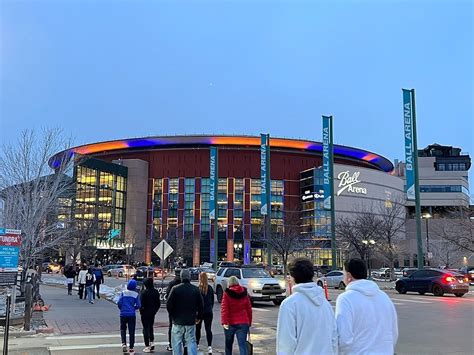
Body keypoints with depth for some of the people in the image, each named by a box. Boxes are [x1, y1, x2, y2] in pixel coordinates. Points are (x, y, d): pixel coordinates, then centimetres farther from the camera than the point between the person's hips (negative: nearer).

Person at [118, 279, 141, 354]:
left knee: (123, 329, 19)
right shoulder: (136, 294, -3)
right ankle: (131, 348, 12)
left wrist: (122, 309, 13)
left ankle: (124, 343, -1)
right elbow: (138, 305, -5)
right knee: (131, 331, 8)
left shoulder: (123, 293, -2)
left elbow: (119, 303, -7)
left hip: (123, 314, 1)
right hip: (132, 314, -1)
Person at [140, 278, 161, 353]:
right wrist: (155, 310, 14)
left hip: (145, 313, -5)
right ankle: (152, 342, 13)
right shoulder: (156, 292, 1)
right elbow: (158, 303, 6)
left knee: (146, 329, 3)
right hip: (152, 313, 5)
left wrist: (141, 311, -2)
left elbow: (141, 303, -17)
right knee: (151, 328, 21)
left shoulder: (144, 292, -17)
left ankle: (147, 346, 6)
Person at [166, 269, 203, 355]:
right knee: (191, 342, 7)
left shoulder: (175, 289, -8)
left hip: (178, 321, -2)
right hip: (191, 321, 2)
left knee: (177, 342, 8)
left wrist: (173, 315, 9)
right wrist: (199, 317, 14)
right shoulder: (196, 289, -1)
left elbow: (169, 305, -7)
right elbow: (200, 305, 2)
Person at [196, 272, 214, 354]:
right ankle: (209, 346, -9)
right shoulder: (210, 288, -1)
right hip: (208, 312, 2)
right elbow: (212, 300, 8)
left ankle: (197, 344, 27)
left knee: (198, 328, 16)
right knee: (208, 329, 2)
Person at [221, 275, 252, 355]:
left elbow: (224, 309, -14)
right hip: (243, 323, 2)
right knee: (242, 344, -4)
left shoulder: (227, 294, -5)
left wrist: (224, 322, -18)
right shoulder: (244, 293, 6)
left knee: (228, 344, 18)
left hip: (230, 323, -1)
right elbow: (249, 309, 9)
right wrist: (249, 322, 16)